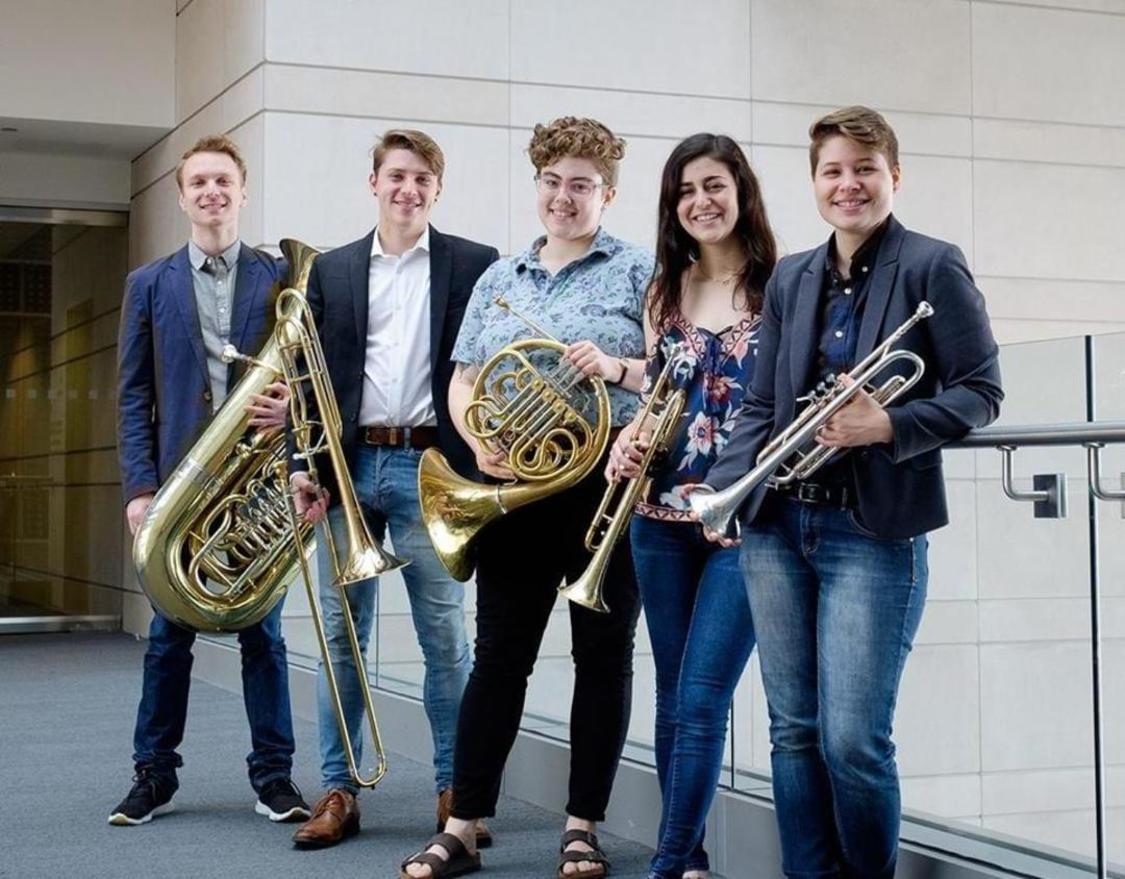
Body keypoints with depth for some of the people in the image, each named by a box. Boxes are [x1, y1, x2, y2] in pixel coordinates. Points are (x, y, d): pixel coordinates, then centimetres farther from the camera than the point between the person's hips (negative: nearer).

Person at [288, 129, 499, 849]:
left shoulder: (475, 265, 4)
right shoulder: (331, 271, 11)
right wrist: (303, 466, 0)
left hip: (430, 467, -2)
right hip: (349, 467, 3)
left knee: (446, 638, 2)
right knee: (341, 634, 6)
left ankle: (456, 790, 13)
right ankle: (340, 791, 14)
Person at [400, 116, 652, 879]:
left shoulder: (638, 272, 2)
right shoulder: (498, 280, 15)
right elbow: (463, 384, 12)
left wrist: (617, 367, -22)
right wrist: (479, 442, -7)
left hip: (609, 486, -3)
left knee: (603, 655, 4)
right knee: (499, 656, 4)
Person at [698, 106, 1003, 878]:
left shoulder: (932, 268, -3)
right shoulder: (791, 278, 12)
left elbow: (981, 393, -5)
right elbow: (761, 407, 14)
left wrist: (888, 426, -20)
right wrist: (726, 488, -1)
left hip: (875, 533, -5)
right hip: (777, 526, 5)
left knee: (853, 742, -6)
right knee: (794, 731, 9)